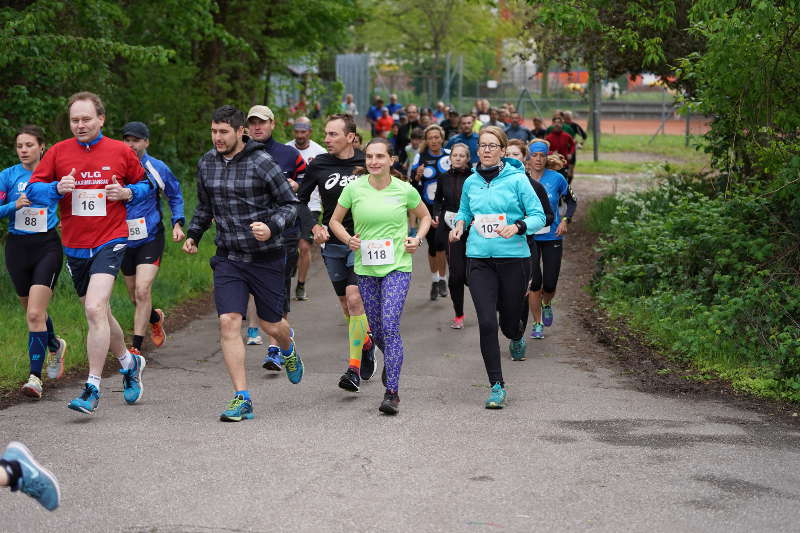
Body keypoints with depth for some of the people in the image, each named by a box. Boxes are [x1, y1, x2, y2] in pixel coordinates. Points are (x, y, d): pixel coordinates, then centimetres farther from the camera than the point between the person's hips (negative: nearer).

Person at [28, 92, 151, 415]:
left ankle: (92, 388, -16)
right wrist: (57, 188, -16)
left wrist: (127, 192, -7)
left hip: (110, 242, -4)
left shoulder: (121, 152, 1)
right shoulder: (58, 152, 4)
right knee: (98, 314, 15)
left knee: (95, 309, -21)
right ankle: (129, 363, 40)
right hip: (74, 246, 4)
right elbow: (33, 188, 4)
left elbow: (144, 184, 14)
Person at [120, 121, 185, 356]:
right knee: (135, 297, 13)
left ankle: (136, 347, -11)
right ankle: (155, 318, 46)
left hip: (150, 239, -3)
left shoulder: (157, 168, -4)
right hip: (123, 240, 3)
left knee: (142, 291, -17)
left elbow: (175, 196, 11)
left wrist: (177, 223, 0)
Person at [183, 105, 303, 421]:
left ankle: (288, 350, 48)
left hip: (266, 257, -3)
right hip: (228, 258, 3)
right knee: (228, 322, -12)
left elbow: (290, 204, -8)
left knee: (271, 325, 9)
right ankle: (242, 399, -8)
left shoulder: (262, 163, -12)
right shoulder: (206, 164, 5)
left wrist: (271, 227, -25)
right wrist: (193, 235, 8)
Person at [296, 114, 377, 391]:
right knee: (346, 305, 12)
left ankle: (354, 368, -17)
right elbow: (300, 200, 12)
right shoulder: (318, 165, 1)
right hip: (332, 243, 4)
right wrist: (314, 227, -1)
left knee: (355, 298, -17)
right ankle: (366, 343, 39)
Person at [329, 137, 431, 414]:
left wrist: (417, 239, -2)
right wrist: (348, 238, -7)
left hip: (397, 267, -2)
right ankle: (392, 360, 44)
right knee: (376, 329, 10)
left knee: (390, 326, -15)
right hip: (365, 268, 3)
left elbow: (425, 217, 15)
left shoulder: (405, 190, -3)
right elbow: (335, 221, 10)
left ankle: (392, 392, -12)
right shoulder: (354, 188, -1)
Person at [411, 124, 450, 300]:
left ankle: (442, 279, -1)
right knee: (432, 244, 8)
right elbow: (413, 185, 2)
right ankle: (434, 280, 24)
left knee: (440, 243, -15)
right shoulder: (420, 157, 0)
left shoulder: (449, 156, 2)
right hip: (428, 207, 1)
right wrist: (418, 176, -17)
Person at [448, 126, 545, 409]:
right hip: (480, 259, 2)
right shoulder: (471, 182, 8)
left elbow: (538, 216, -3)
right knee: (487, 323, -11)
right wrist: (459, 223, 3)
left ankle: (517, 336, 51)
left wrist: (517, 227, -21)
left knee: (509, 321, 11)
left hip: (514, 258, -2)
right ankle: (496, 386, -2)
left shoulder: (517, 179, -4)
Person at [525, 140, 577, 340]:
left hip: (552, 236, 1)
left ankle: (546, 305, 39)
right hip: (529, 237, -1)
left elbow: (571, 201, 8)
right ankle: (537, 324, 6)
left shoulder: (556, 178, -5)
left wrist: (565, 221, -5)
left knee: (550, 284, 3)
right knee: (534, 281, -9)